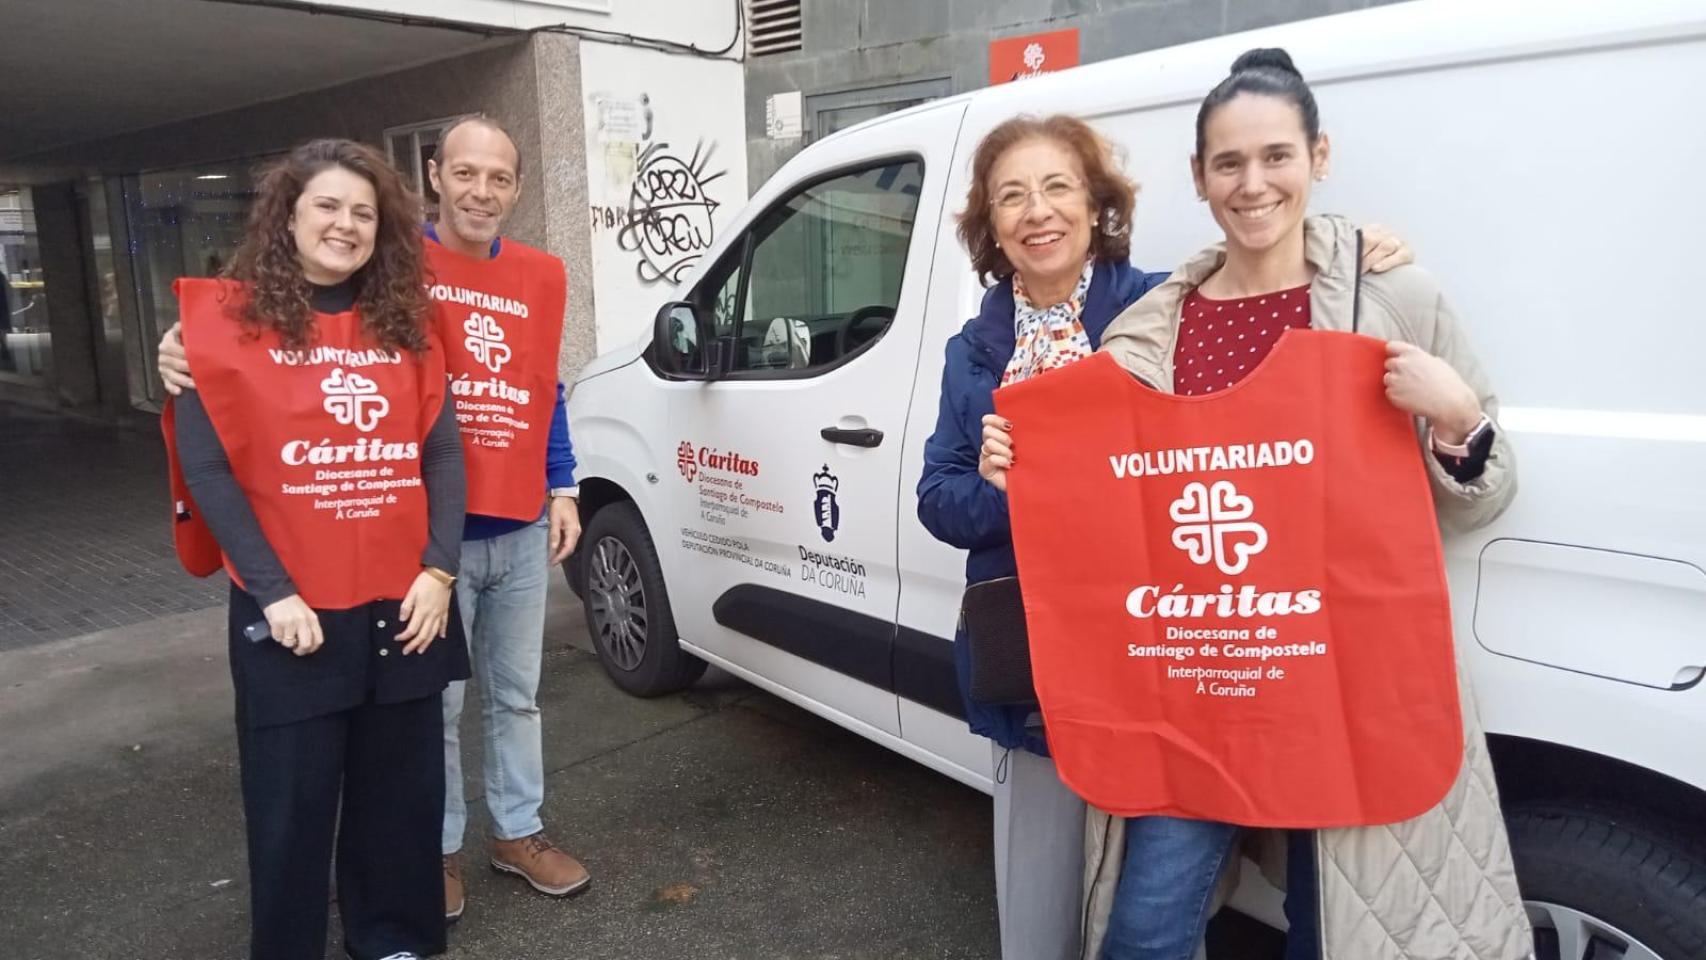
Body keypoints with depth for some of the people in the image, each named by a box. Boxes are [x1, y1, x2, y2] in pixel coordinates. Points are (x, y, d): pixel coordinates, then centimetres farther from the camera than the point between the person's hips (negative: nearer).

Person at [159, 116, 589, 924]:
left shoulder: (543, 277, 8)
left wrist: (562, 491, 10)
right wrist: (196, 346, -26)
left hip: (522, 531, 4)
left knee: (516, 695, 18)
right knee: (435, 703, 9)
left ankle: (519, 832, 35)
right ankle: (439, 847, 29)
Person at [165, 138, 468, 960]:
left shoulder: (406, 324, 7)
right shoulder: (228, 318, -3)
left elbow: (443, 453, 5)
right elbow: (205, 468, -7)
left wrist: (438, 570, -5)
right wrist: (274, 591, -13)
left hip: (402, 603, 3)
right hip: (291, 610, -3)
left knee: (402, 791, 14)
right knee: (292, 802, 9)